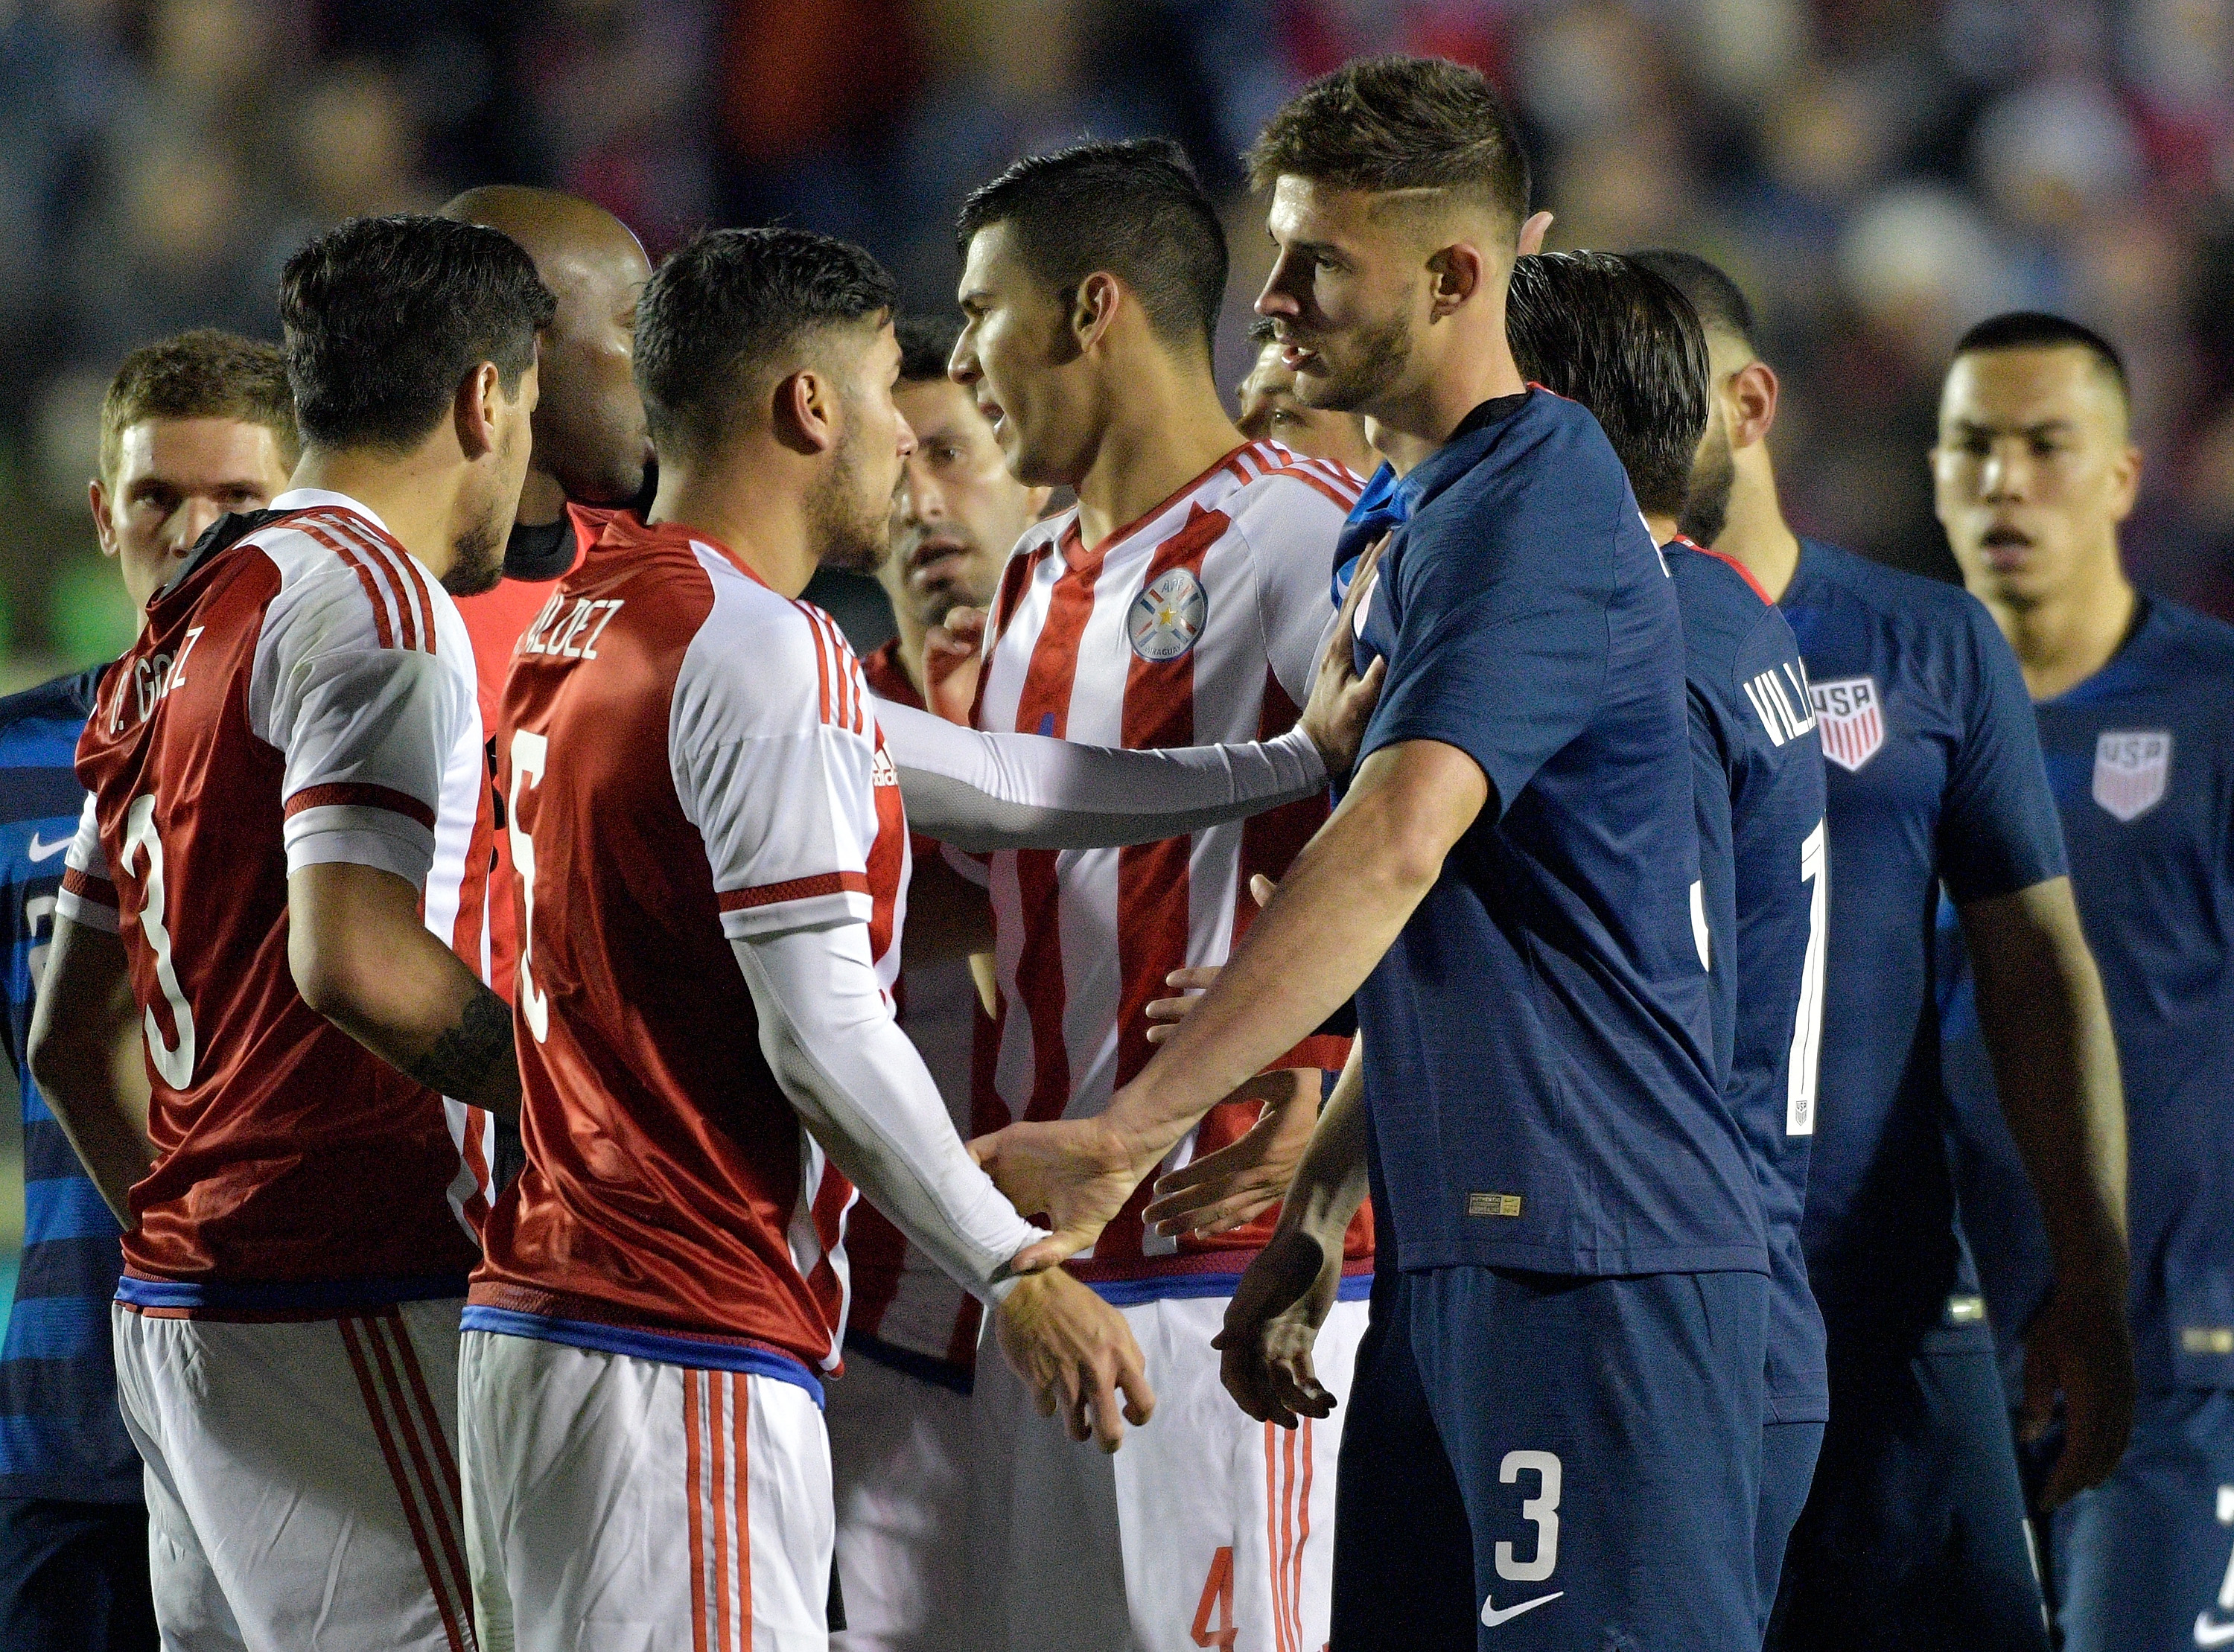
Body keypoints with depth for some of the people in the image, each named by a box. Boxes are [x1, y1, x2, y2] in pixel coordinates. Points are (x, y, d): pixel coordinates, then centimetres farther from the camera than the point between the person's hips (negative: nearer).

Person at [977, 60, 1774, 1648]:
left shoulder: (1535, 505, -14)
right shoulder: (1424, 514, 20)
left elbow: (1397, 846, -27)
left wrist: (1132, 1129, -30)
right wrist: (1317, 1205, 22)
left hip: (1591, 1248, -10)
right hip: (1451, 1245, 10)